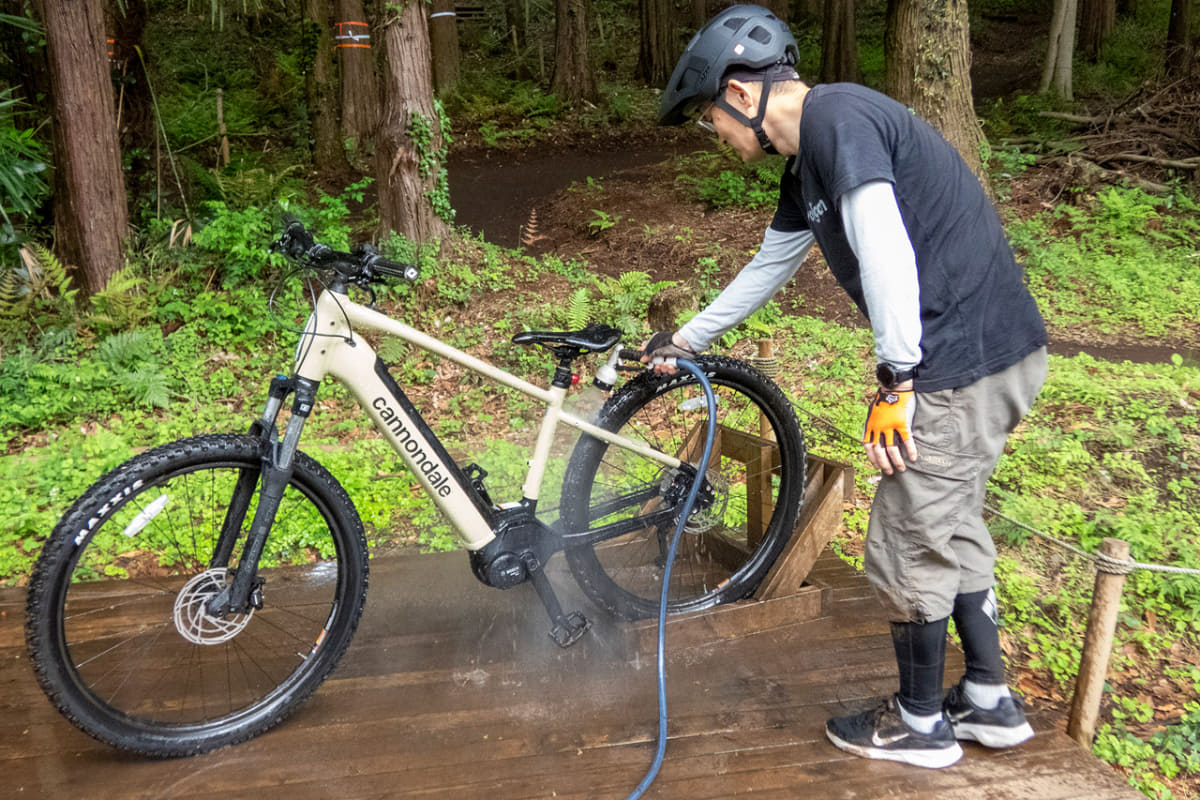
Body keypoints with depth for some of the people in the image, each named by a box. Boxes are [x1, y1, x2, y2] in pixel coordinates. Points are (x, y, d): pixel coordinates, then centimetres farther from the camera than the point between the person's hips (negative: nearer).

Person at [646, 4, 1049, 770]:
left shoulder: (839, 117, -14)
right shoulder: (809, 160, 16)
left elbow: (885, 249, -27)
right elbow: (769, 266, 26)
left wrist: (896, 381, -22)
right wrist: (686, 339, 34)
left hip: (963, 365, -10)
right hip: (994, 358, 10)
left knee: (909, 548, 5)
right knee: (952, 530, 22)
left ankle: (920, 724, 24)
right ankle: (990, 701, 36)